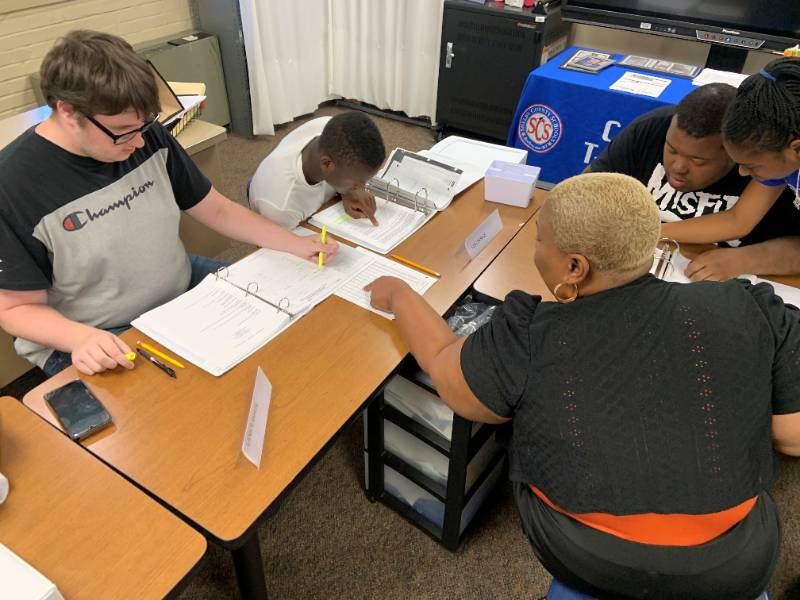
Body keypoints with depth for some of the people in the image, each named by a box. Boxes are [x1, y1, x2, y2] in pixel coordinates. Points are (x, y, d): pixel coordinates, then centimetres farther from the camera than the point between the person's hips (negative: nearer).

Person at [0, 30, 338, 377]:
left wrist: (295, 245, -6)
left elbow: (217, 210, 4)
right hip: (91, 341, -5)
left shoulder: (149, 137, -6)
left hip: (183, 288, 6)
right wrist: (80, 338, -32)